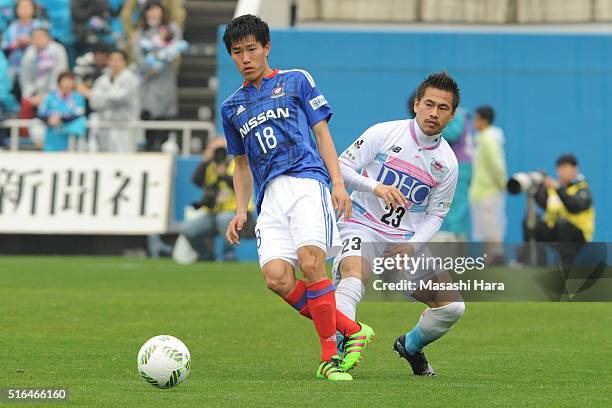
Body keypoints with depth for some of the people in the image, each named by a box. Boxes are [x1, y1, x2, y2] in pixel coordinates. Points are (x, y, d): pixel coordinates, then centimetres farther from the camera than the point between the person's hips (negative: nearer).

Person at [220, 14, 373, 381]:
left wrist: (338, 183, -2)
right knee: (277, 277, -19)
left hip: (306, 179, -3)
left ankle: (330, 357, -14)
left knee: (310, 264, -25)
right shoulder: (232, 106, 23)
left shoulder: (296, 81, 13)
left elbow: (322, 132, 9)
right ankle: (351, 331, -4)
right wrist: (241, 211, 17)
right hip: (270, 195, 4)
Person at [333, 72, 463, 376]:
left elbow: (435, 214, 9)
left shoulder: (447, 163, 4)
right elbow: (342, 166, -3)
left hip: (407, 240, 4)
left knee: (452, 305, -5)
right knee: (352, 280, -36)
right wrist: (376, 187, -21)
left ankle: (411, 346, 24)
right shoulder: (384, 134, -5)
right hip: (362, 228, -4)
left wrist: (412, 246, -9)